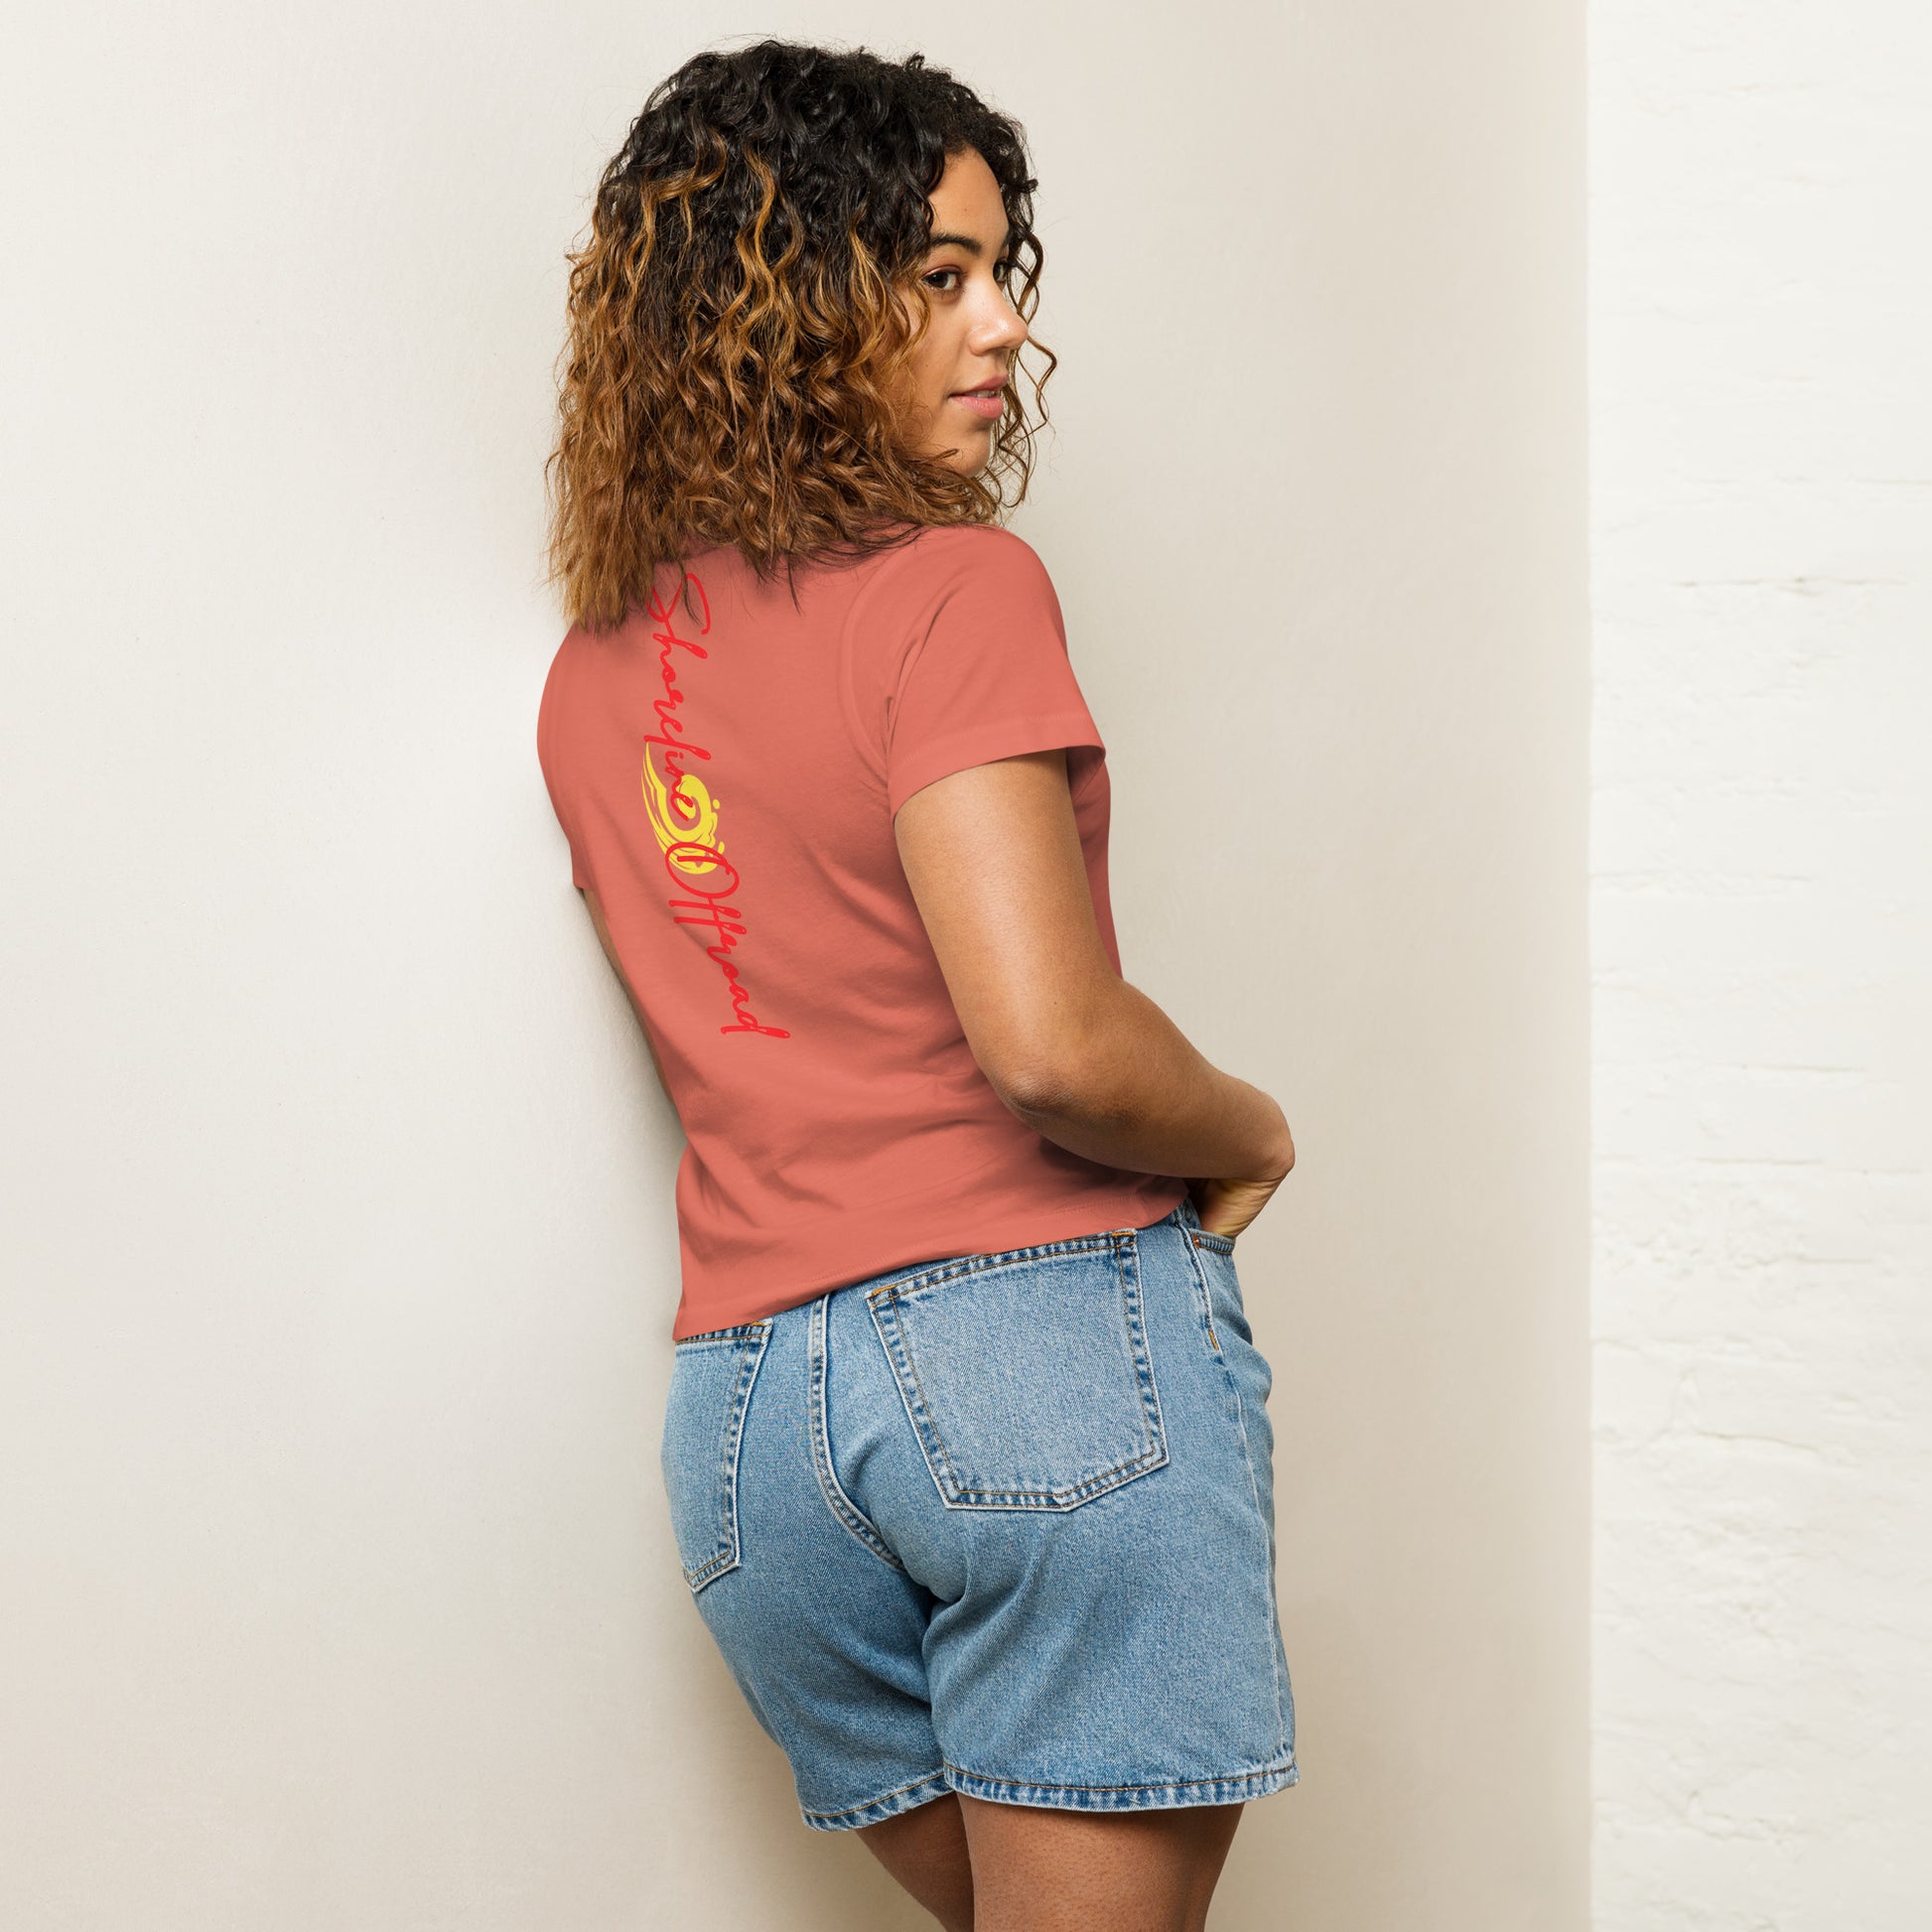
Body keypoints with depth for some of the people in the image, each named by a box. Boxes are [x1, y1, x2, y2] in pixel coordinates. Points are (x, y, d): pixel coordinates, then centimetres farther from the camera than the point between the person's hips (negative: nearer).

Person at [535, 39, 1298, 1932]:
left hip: (746, 1398, 7)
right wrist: (1249, 1135, -1)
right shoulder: (955, 588, -11)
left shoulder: (593, 671, 13)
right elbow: (1051, 1042, -19)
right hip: (1050, 1335, -7)